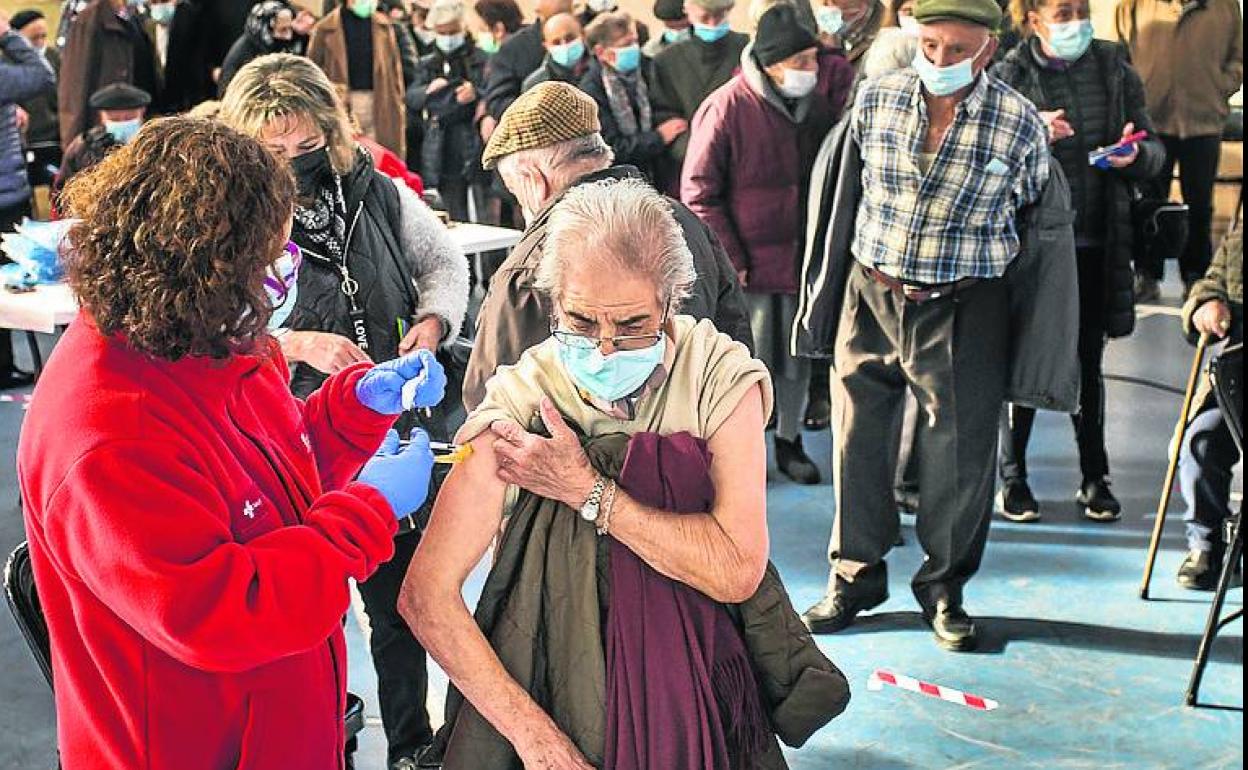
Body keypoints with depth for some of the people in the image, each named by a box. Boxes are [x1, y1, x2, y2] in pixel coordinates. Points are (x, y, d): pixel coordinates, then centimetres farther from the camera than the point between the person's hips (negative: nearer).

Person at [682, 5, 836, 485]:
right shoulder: (726, 108, -13)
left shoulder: (816, 107, 5)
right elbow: (699, 193, -10)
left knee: (797, 358, 13)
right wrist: (729, 259, -12)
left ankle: (789, 441, 29)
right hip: (748, 265, -5)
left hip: (803, 260, 5)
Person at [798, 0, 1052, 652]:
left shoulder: (1020, 124, -7)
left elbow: (1034, 217, 9)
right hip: (872, 296, 2)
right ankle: (854, 577, 24)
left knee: (961, 451, 3)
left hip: (964, 309, -2)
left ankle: (944, 588, 23)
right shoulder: (874, 98, -1)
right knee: (856, 439, 7)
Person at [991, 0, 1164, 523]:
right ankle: (1012, 477, 20)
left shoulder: (1114, 69, 4)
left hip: (1095, 244, 3)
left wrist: (1137, 155, -13)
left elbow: (1155, 150, 8)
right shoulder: (1008, 75, -6)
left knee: (1088, 364, 14)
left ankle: (1094, 479, 26)